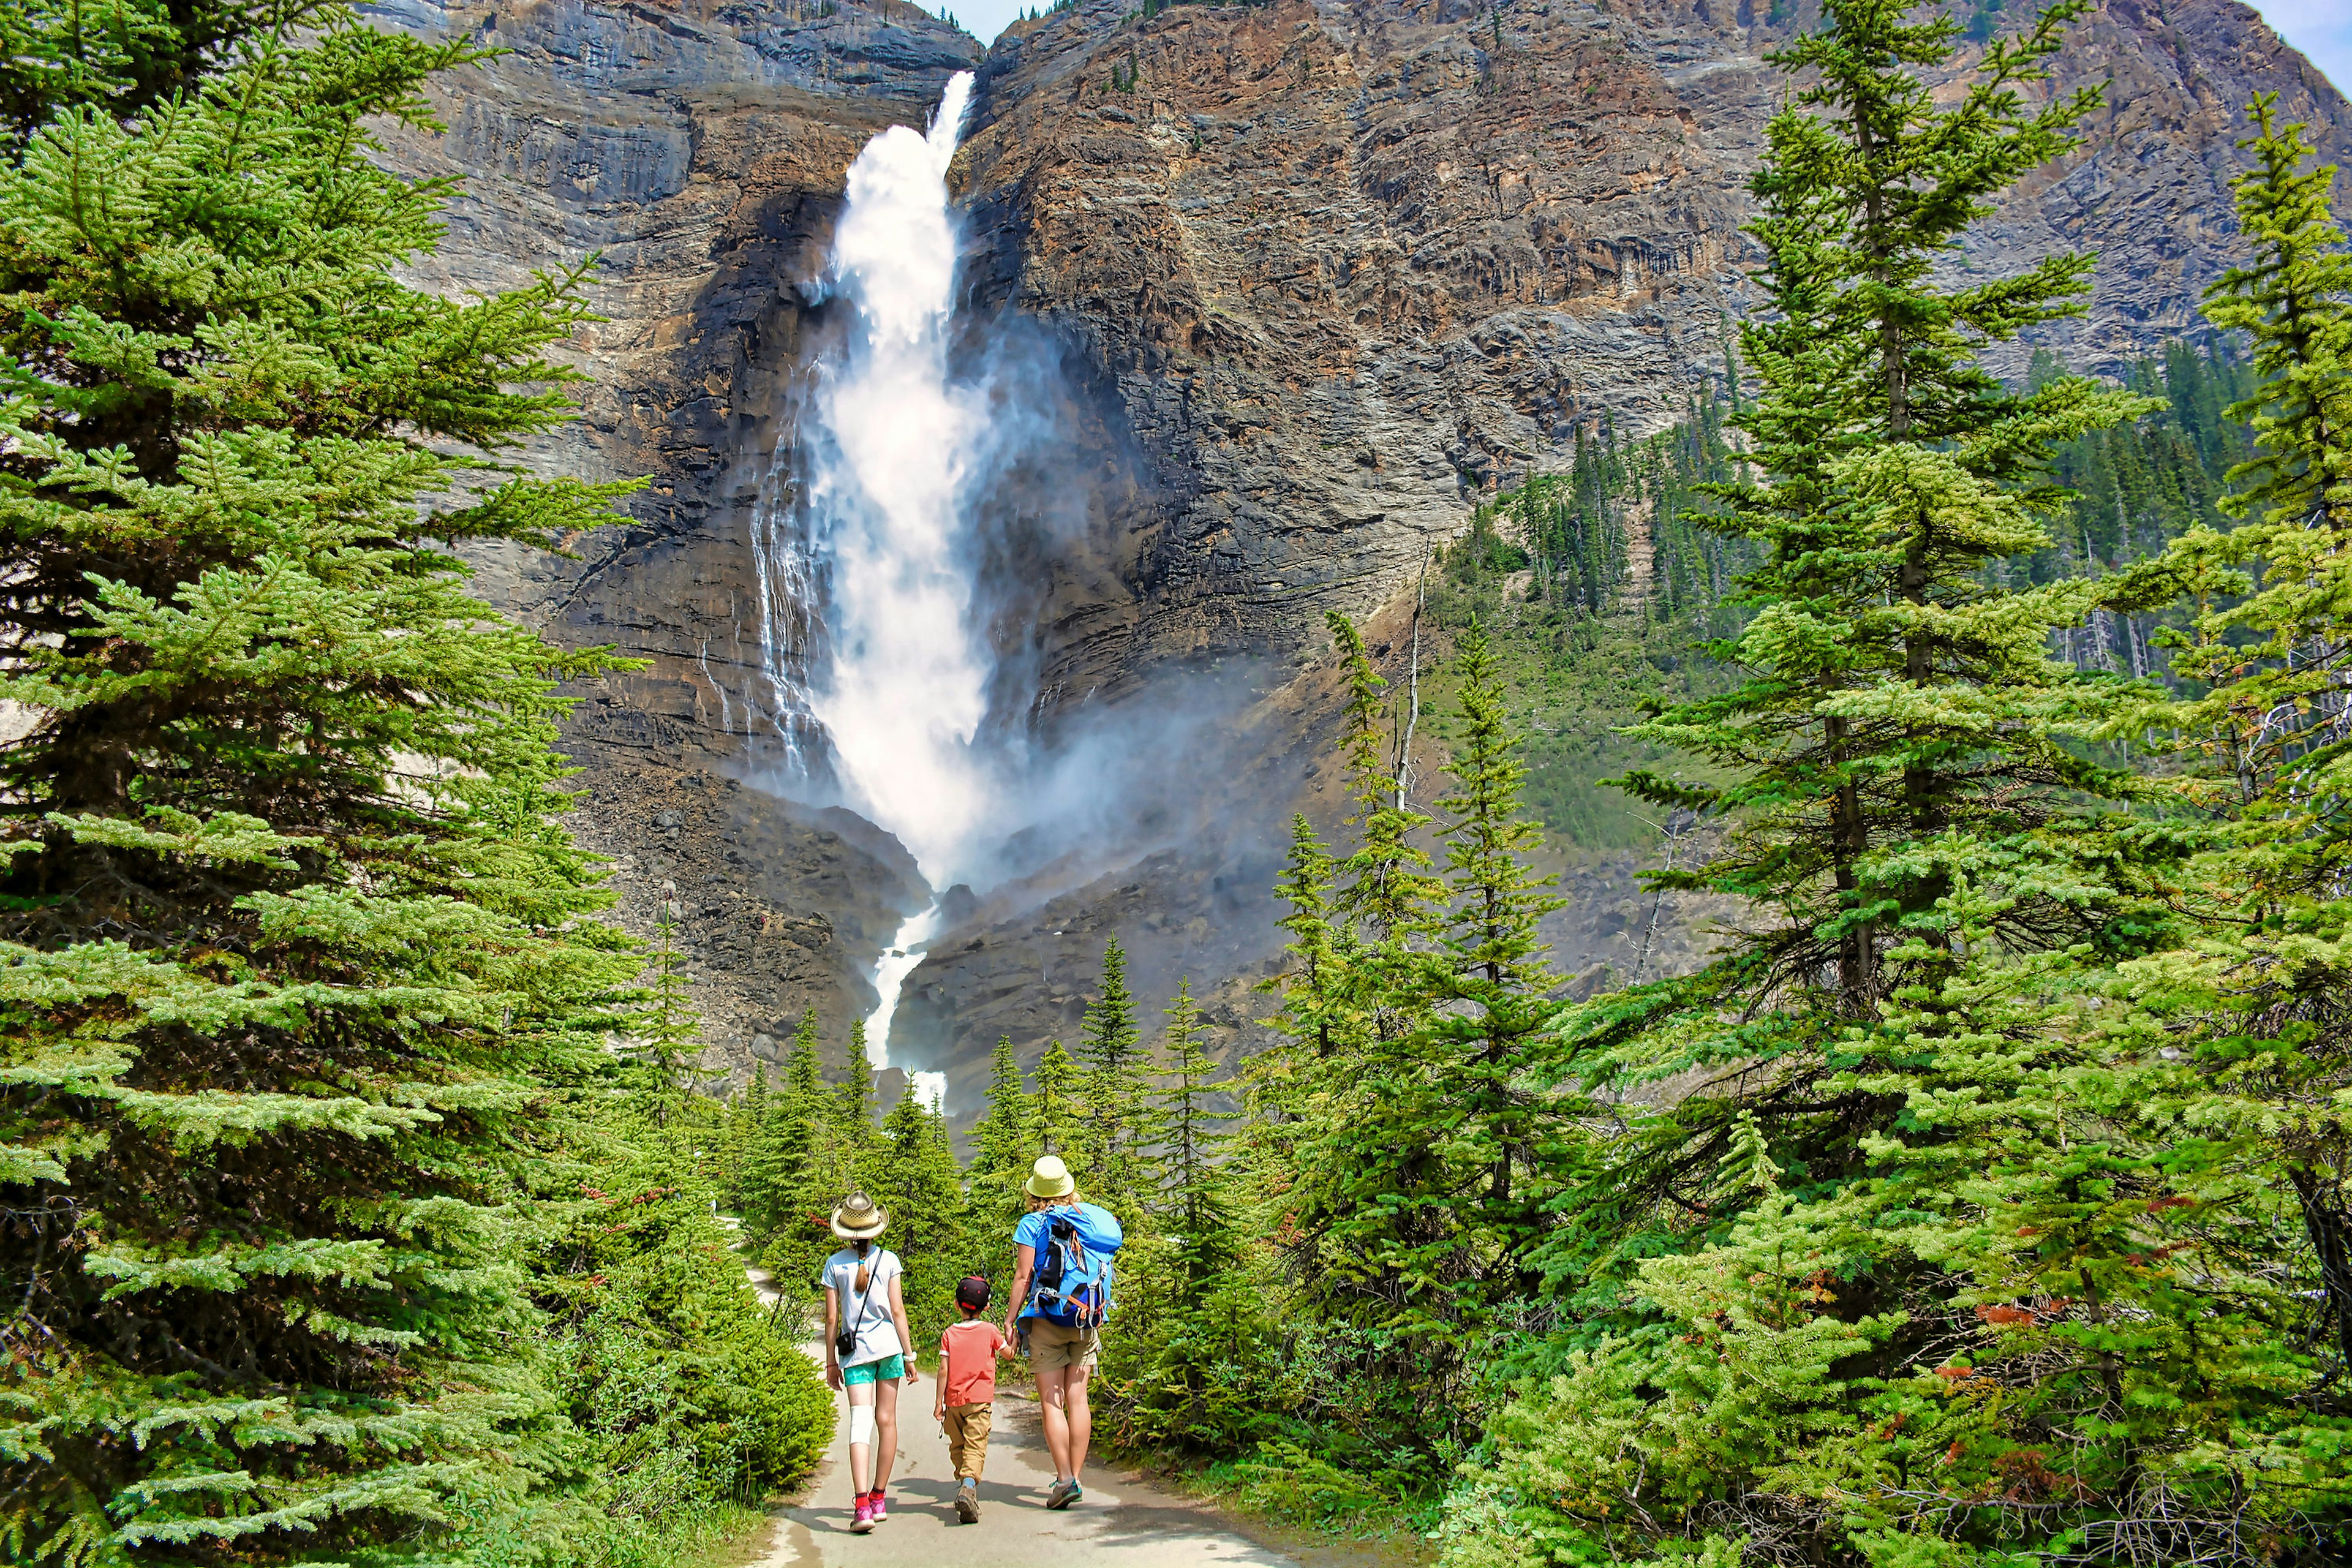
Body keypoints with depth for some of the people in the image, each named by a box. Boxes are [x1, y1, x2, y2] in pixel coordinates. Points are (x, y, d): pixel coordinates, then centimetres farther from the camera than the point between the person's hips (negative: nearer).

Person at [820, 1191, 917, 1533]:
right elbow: (898, 1311, -1)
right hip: (889, 1344, 1)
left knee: (861, 1424, -6)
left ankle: (862, 1505, -19)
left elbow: (832, 1318, 2)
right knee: (887, 1421, 12)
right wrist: (909, 1355, 6)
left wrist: (831, 1363, 10)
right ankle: (879, 1499, 22)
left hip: (854, 1350, -1)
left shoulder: (835, 1264, 0)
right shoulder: (888, 1260, -1)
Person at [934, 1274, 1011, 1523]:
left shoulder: (950, 1333, 4)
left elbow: (943, 1370, 0)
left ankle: (963, 1484, 21)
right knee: (975, 1447, -11)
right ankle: (969, 1486, -32)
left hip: (953, 1400, 2)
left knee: (957, 1447, 18)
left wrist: (938, 1402, 4)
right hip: (980, 1400, -2)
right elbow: (1008, 1353, 16)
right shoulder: (990, 1331, 2)